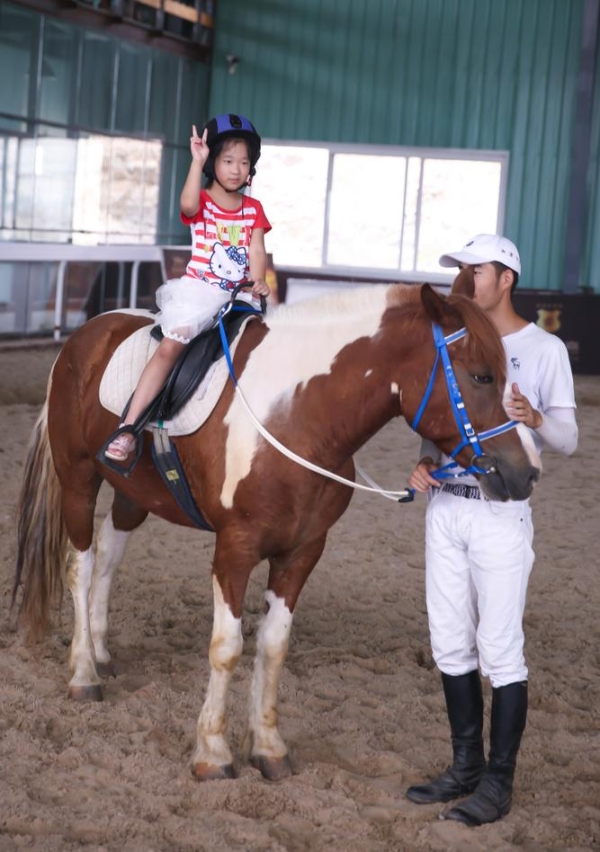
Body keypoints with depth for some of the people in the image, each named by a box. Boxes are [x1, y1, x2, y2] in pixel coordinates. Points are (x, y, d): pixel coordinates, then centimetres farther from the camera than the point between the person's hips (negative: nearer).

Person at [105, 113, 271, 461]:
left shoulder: (254, 209, 11)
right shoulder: (202, 202, -1)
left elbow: (257, 250, 1)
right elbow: (187, 203, -26)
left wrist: (259, 281, -17)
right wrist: (197, 161, -33)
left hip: (238, 294, 5)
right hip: (198, 290, -5)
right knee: (171, 345, -21)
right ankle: (128, 427, -27)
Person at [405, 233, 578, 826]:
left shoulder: (544, 350, -4)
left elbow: (568, 440, -5)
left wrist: (536, 419, -26)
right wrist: (425, 462, -3)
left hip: (500, 513, -6)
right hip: (445, 508, 6)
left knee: (500, 650, -3)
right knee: (451, 645, 12)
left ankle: (498, 784, 6)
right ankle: (466, 767, 24)